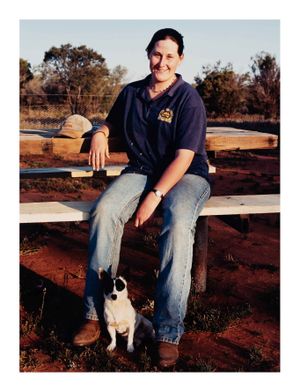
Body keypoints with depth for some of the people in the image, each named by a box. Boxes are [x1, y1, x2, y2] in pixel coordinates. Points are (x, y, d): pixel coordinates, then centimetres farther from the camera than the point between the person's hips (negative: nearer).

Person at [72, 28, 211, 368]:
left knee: (178, 223, -37)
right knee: (104, 210, -28)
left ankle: (168, 333, -31)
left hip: (185, 175, -4)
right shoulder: (131, 93, 9)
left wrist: (155, 195, -24)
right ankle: (95, 313, -21)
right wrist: (100, 133, 2)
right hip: (141, 170, 4)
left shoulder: (188, 98, -7)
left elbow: (184, 157, -14)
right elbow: (111, 122, 28)